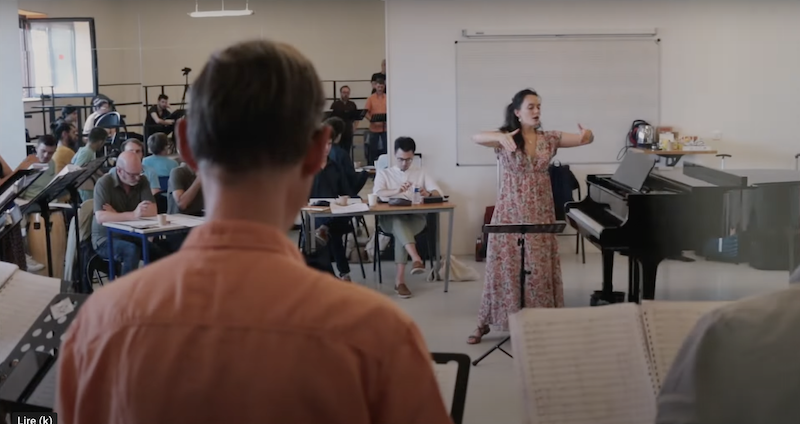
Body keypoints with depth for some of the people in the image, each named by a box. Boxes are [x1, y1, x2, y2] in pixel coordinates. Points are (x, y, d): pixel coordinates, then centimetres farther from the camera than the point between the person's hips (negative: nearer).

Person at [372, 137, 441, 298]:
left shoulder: (420, 173, 21)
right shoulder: (384, 173, 16)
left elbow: (438, 192, 8)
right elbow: (376, 194, -5)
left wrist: (428, 194, -18)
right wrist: (397, 191, -25)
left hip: (415, 218, 1)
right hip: (390, 218, -1)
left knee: (401, 230, -35)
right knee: (399, 222, -38)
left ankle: (400, 279, -38)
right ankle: (416, 259, -58)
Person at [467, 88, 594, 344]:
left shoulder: (549, 139, 4)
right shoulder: (505, 138, -6)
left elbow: (586, 139, -1)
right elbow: (477, 137, -25)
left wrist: (587, 133, -27)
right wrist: (501, 138, -45)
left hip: (540, 213, 3)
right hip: (511, 212, -3)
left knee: (540, 268, 5)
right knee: (504, 266, 1)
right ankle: (485, 323, 13)